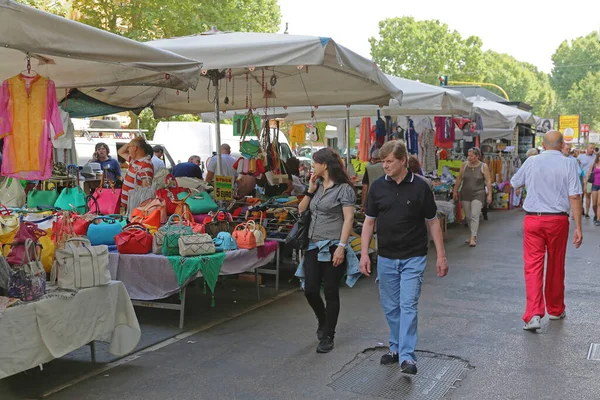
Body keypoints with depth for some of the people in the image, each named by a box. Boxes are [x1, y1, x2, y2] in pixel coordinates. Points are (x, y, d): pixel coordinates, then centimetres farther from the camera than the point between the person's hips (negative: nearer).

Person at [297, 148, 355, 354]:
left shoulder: (343, 188, -7)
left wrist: (341, 247, -20)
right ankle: (323, 321, 32)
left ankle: (328, 336, 15)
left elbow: (348, 219, -13)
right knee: (310, 290, 3)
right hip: (314, 246, 6)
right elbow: (301, 209, 16)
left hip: (333, 247, -6)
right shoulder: (318, 186, 13)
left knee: (331, 292, 3)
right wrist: (310, 190, 4)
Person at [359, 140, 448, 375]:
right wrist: (364, 253, -2)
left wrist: (441, 255, -2)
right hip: (386, 258, 3)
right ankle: (396, 348, 28)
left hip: (413, 258, -3)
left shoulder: (420, 187, -7)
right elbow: (369, 221, 5)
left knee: (408, 305, -8)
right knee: (391, 307, 11)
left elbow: (432, 222, 0)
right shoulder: (378, 187, 0)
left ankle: (407, 356, -4)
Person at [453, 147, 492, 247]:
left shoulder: (483, 166, -4)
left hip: (478, 194, -4)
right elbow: (459, 178, 11)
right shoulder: (464, 165, 3)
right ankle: (473, 234, 25)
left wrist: (489, 194, -8)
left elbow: (488, 181, -3)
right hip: (465, 194, 4)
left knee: (474, 216, -13)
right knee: (468, 217, 9)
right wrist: (455, 190, 10)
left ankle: (473, 238, -13)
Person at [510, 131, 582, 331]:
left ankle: (534, 314, -13)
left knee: (533, 266, -1)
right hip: (558, 219, 0)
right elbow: (574, 197, -8)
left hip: (532, 218, 0)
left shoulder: (531, 162, 1)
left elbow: (514, 183, 16)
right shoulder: (568, 164, -4)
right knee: (556, 266, 15)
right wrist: (578, 227, -6)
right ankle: (555, 310, 31)